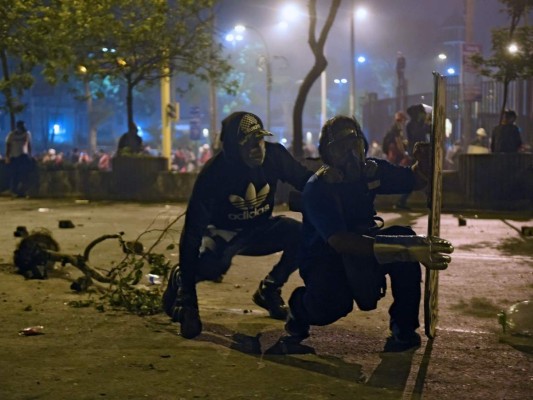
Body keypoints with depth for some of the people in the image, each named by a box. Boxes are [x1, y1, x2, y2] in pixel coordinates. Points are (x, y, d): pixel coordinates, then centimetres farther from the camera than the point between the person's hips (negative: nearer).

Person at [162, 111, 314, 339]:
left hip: (260, 229, 5)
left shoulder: (275, 155, -19)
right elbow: (193, 229, -29)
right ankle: (181, 280, 0)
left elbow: (307, 182, -2)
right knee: (213, 264, -38)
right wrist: (187, 292, -32)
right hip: (223, 232, -5)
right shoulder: (214, 173, -29)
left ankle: (269, 290, 3)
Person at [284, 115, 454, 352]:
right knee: (334, 303, -37)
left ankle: (404, 327, -11)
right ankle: (301, 307, 3)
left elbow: (416, 180, 10)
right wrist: (406, 249, -52)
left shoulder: (370, 170, -7)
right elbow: (340, 242, -41)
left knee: (404, 236, -23)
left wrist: (425, 161, -18)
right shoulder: (317, 188, -26)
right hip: (324, 259, -5)